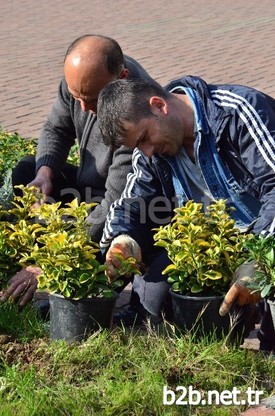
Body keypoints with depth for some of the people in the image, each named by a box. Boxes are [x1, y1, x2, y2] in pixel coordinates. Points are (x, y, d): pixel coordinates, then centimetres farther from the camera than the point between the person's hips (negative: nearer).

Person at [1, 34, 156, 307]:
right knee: (26, 170, -3)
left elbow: (116, 206, -38)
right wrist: (45, 172, -20)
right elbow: (56, 128, 3)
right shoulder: (81, 75, -15)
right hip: (90, 187, 8)